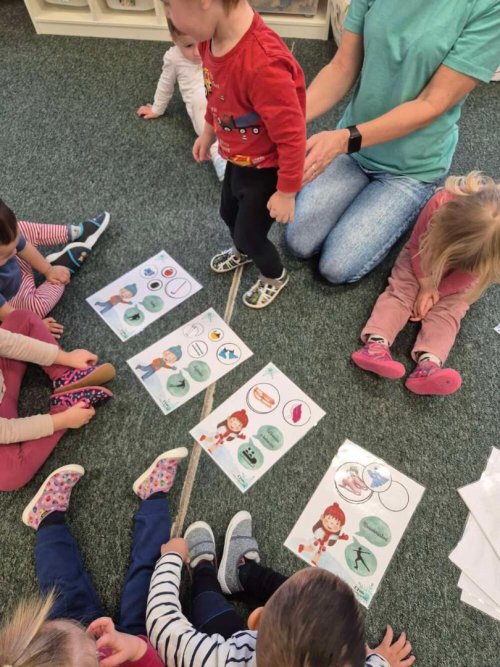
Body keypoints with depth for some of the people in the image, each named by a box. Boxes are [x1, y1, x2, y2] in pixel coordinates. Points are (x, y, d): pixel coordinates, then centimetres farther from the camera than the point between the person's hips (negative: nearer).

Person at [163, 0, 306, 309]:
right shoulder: (213, 34, -12)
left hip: (266, 168, -8)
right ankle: (244, 252, 59)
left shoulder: (263, 64, -39)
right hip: (237, 158, 8)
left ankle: (275, 276, 41)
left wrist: (286, 193, -20)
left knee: (249, 234, 9)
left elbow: (292, 136, -30)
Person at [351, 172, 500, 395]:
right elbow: (417, 242, -20)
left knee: (448, 308, -19)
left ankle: (428, 364, -35)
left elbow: (470, 274, -16)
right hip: (424, 255, 0)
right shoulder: (442, 202, -37)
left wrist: (437, 291, -20)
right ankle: (376, 344, -34)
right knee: (401, 289, -20)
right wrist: (426, 285, -21)